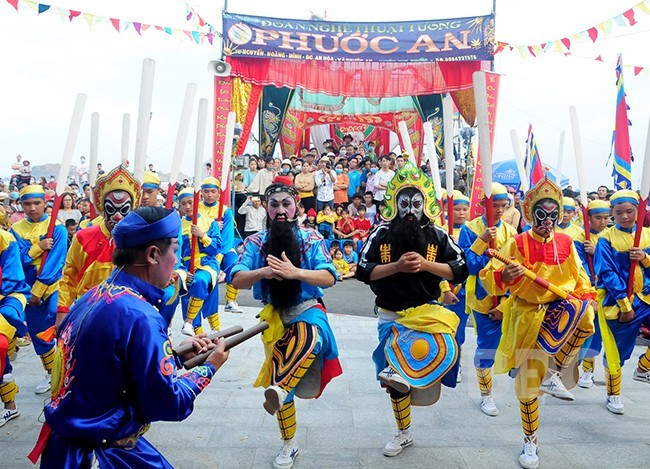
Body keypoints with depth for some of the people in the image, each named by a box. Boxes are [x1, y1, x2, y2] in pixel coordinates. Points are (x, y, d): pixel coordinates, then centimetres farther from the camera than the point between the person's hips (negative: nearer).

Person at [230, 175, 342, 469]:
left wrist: (294, 272, -33)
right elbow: (237, 280, -10)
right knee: (280, 383, 11)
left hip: (307, 310, -2)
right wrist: (263, 272, -31)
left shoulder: (310, 238, -5)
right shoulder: (256, 242, 0)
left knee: (311, 337, -41)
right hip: (275, 316, 3)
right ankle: (289, 445, 29)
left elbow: (328, 278, -16)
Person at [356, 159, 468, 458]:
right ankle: (403, 434, 31)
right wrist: (396, 267, -21)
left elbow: (461, 270, -7)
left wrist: (426, 265, -21)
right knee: (396, 380, 12)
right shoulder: (382, 234, -4)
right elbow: (363, 271, -7)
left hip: (425, 308, -1)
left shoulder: (437, 235, -3)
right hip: (390, 313, 1)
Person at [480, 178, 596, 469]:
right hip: (527, 316, -2)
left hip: (558, 312, 2)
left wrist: (585, 296, -5)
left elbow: (579, 277, 13)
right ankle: (530, 442, 27)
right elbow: (488, 278, -11)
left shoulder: (566, 243, 2)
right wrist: (503, 277, -32)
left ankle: (554, 374, -12)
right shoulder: (517, 244, -7)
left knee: (586, 315, -34)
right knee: (527, 382, 4)